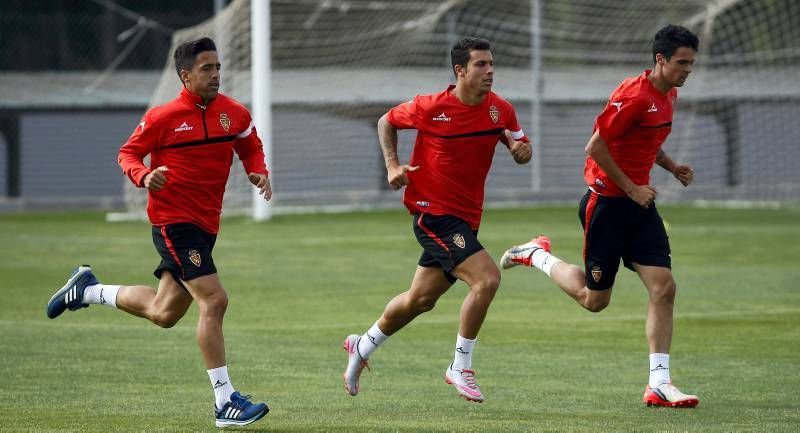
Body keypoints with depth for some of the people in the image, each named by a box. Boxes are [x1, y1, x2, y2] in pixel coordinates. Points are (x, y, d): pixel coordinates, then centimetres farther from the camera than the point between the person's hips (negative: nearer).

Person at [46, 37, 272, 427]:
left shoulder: (234, 113, 3)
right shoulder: (163, 117, -10)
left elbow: (251, 147, 19)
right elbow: (127, 153, 0)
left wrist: (259, 173, -2)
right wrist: (144, 176, -21)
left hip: (204, 226, 7)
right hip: (172, 222, -7)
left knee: (163, 313, 16)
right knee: (214, 300, -17)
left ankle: (87, 289, 38)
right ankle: (225, 402, -14)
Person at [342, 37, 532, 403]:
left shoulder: (500, 110, -2)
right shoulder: (432, 107, -13)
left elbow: (521, 147, 10)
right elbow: (387, 121, 4)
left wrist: (521, 149, -14)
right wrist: (392, 165, -7)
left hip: (465, 217, 7)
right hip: (432, 211, -7)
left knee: (421, 299, 18)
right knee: (486, 278, -22)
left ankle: (362, 346, 41)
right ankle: (460, 367, -9)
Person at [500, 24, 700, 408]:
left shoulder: (668, 95, 9)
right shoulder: (634, 95, -20)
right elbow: (595, 147, -20)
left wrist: (671, 167, 8)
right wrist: (631, 188, -17)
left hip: (639, 203, 8)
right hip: (607, 201, -8)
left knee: (663, 288, -6)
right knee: (594, 299, 3)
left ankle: (658, 384, -5)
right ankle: (537, 255, 29)